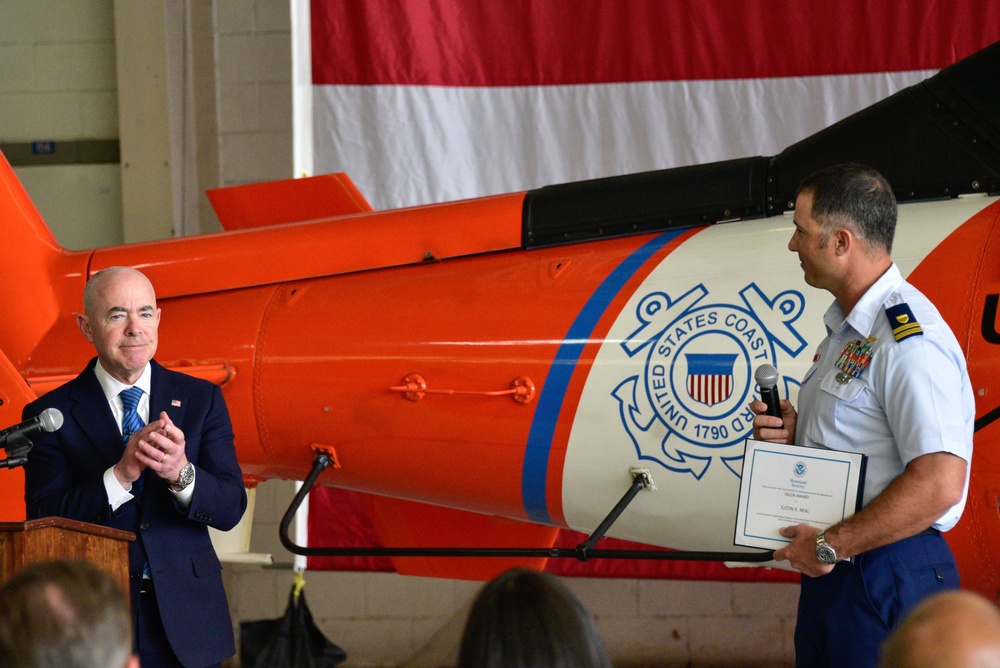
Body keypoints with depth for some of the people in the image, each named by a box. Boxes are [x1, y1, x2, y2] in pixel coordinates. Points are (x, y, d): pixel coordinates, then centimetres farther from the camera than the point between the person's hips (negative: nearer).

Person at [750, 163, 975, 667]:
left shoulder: (910, 339, -19)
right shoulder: (846, 329, 15)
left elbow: (939, 483, -27)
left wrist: (830, 545, -20)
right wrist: (792, 435, 6)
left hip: (887, 577, -10)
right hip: (831, 570, 10)